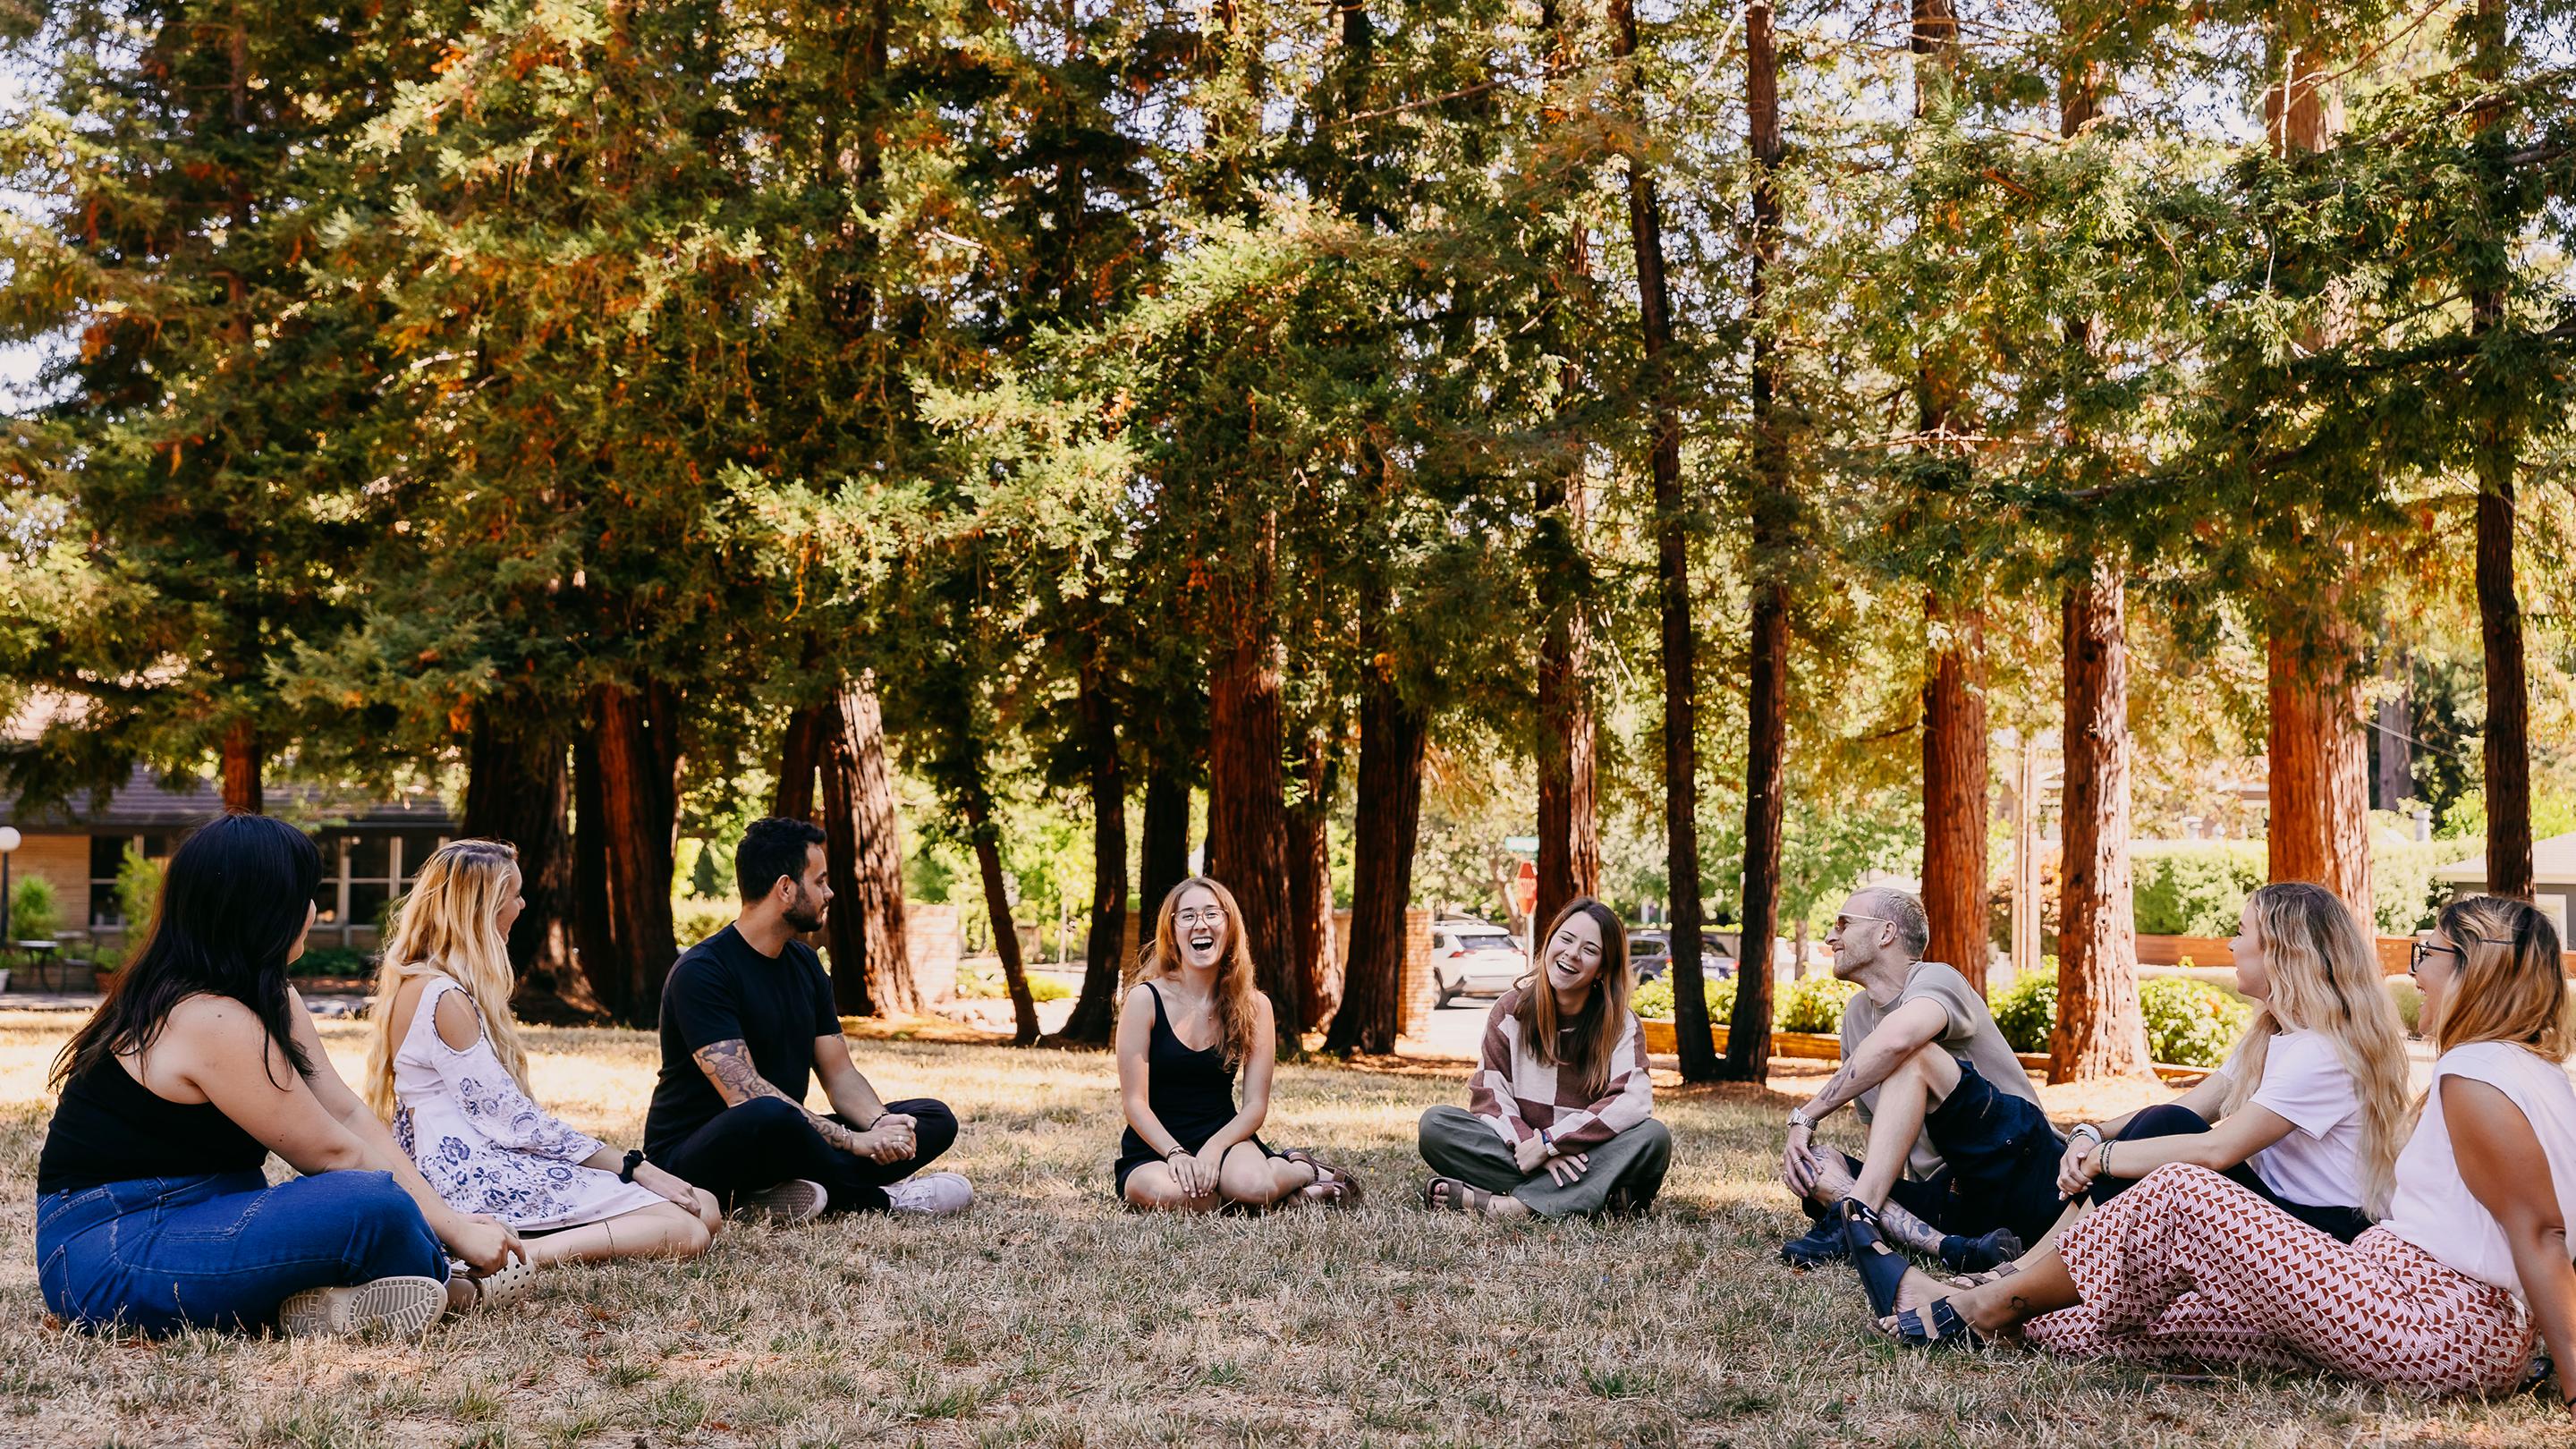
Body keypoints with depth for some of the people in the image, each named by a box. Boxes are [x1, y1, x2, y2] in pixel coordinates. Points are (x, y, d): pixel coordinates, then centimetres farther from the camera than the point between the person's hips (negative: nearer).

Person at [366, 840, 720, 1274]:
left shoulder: (418, 984, 19)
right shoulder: (442, 997, -12)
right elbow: (512, 1119, -15)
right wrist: (635, 1168, -10)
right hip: (481, 1179, -10)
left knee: (704, 1207, -2)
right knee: (688, 1230, -20)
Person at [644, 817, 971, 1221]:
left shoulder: (805, 964, 11)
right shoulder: (701, 971, -17)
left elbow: (840, 1074, 8)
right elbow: (745, 1094, -26)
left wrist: (881, 1125, -15)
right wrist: (854, 1140, -29)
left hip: (779, 1143, 9)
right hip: (693, 1156, -8)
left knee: (935, 1119, -3)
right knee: (769, 1115, -42)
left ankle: (777, 1198, -21)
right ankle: (878, 1199, -16)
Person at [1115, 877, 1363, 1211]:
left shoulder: (1253, 1007, 1)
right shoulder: (1145, 999, -7)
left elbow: (1256, 1104, -2)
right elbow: (1135, 1102, -9)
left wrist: (1214, 1148, -20)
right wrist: (1176, 1154, -24)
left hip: (1223, 1136, 1)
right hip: (1155, 1147, 0)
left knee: (1254, 1184, -35)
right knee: (1165, 1194, -37)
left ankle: (1303, 1170, 1)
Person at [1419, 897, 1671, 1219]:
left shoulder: (1622, 1025, -2)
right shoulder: (1512, 1009, 3)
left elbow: (1634, 1102, -19)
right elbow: (1489, 1094, -4)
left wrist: (1549, 1142, -24)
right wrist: (1529, 1145, -23)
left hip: (1591, 1156, -1)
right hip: (1518, 1151, 1)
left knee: (1653, 1136, -31)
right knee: (1435, 1124, -23)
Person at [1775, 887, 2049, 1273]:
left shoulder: (1936, 979, -5)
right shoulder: (1857, 1015, 19)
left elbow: (1895, 1039, -31)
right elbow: (1884, 1146, 19)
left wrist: (1805, 1116, -23)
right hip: (1951, 1201, 7)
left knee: (1914, 1055, -24)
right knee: (1810, 1165, -10)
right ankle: (1951, 1249, -32)